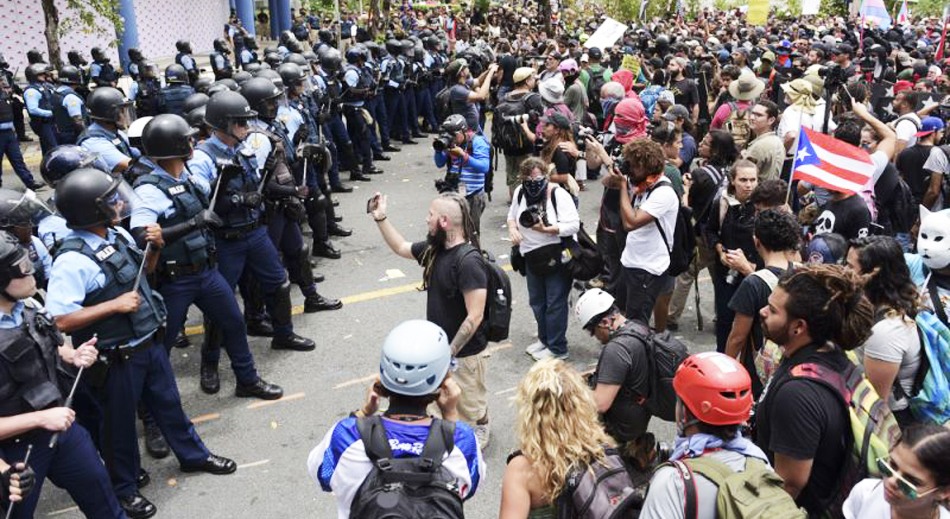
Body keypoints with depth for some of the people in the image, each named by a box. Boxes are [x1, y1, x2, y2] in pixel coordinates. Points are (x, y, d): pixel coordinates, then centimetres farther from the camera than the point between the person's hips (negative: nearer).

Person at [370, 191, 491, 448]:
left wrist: (450, 353, -24)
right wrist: (381, 218, 9)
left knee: (471, 406, 15)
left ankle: (482, 430, 43)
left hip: (465, 353, -7)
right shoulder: (435, 249, -2)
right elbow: (401, 247, 18)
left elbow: (475, 316, -28)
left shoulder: (468, 261, -28)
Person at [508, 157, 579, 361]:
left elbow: (573, 225, -21)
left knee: (555, 303, -1)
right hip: (532, 258, 7)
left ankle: (557, 349, 12)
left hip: (557, 257, -7)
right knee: (537, 302, 18)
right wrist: (512, 228, -5)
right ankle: (544, 339, 36)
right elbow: (512, 215, 17)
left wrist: (546, 229, -30)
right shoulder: (520, 192, 2)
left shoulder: (558, 194, -16)